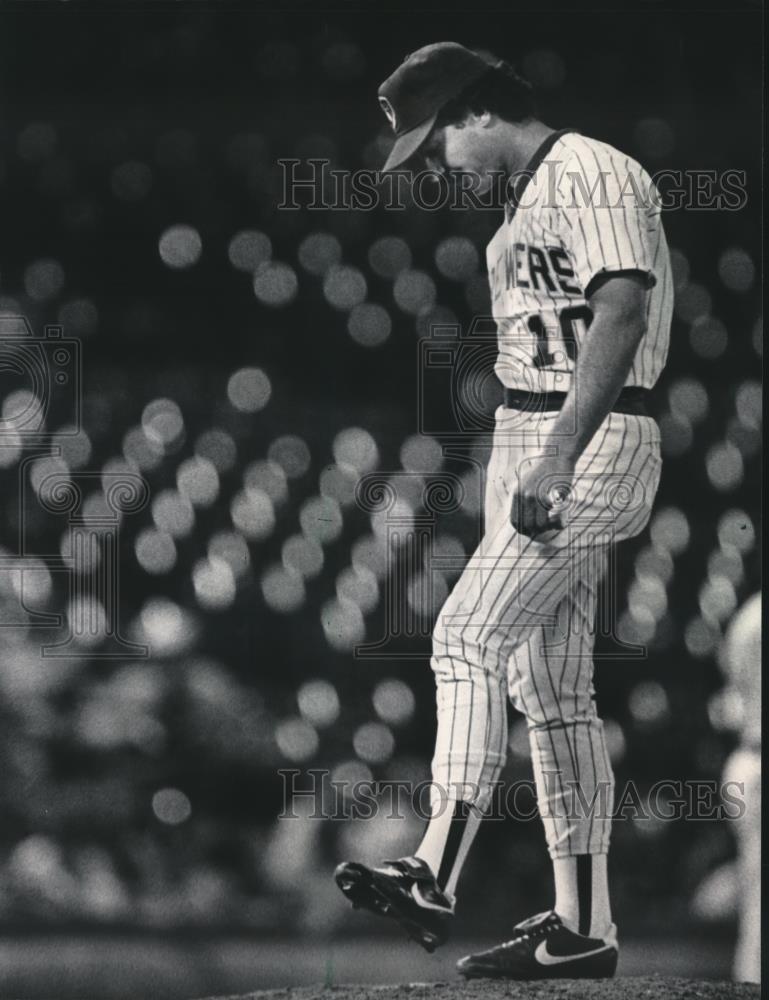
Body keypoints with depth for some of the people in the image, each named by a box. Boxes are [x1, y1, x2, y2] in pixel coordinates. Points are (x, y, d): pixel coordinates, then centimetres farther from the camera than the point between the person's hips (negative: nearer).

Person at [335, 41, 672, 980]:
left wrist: (557, 462, -31)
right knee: (548, 684, 8)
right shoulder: (524, 198, 18)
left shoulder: (593, 177, -12)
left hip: (592, 443, -10)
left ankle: (434, 877, -24)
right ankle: (581, 926, 10)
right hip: (525, 440, 10)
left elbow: (620, 316, -24)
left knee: (469, 637, -19)